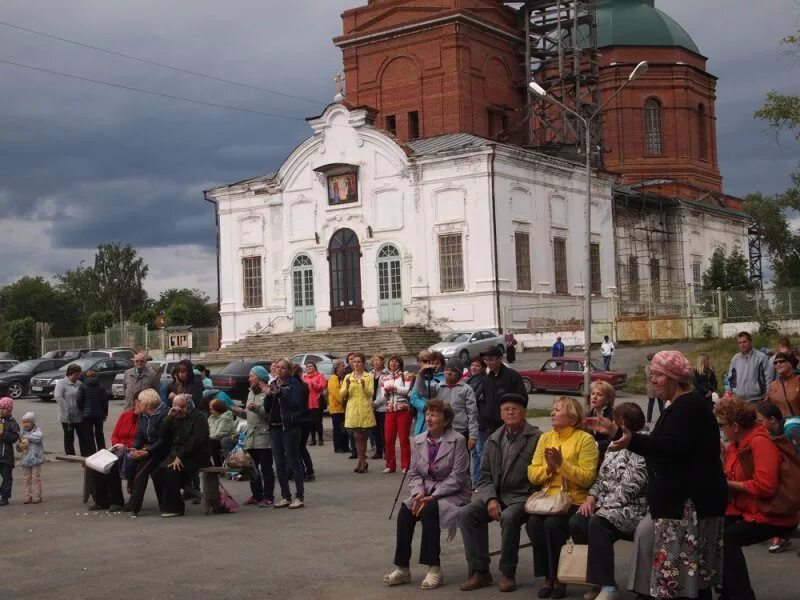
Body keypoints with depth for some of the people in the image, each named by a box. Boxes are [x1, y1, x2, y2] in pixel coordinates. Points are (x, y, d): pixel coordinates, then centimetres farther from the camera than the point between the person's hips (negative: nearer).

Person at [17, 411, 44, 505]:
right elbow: (18, 449, 17)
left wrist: (26, 436, -19)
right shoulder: (22, 432, 10)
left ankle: (36, 497, 3)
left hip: (35, 459, -5)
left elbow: (39, 437, -30)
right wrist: (19, 445, -8)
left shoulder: (37, 430, -5)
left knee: (36, 478, -2)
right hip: (25, 460, 6)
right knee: (26, 479, 9)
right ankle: (28, 497, 15)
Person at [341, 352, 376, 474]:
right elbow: (342, 394, 3)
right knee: (357, 436, -2)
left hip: (365, 410, -1)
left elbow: (370, 394, -7)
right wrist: (347, 386, -16)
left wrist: (364, 386, -26)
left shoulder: (369, 377, 3)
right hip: (352, 410, 1)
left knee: (362, 437, 4)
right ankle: (362, 462, 6)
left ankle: (361, 462, 12)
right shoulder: (348, 377, 10)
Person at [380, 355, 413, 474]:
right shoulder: (384, 377, 16)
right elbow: (383, 395, 15)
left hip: (403, 409, -4)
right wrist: (386, 391, -6)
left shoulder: (405, 375, 3)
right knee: (388, 439, 2)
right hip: (389, 410, 4)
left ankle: (405, 466, 2)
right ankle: (390, 465, 12)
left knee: (404, 438, -3)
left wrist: (393, 388, -13)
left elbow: (408, 390, -9)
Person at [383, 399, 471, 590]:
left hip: (453, 494, -5)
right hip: (426, 493, 5)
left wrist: (432, 497, -21)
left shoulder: (457, 441, -8)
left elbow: (457, 477, -15)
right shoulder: (419, 440, 9)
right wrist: (419, 493, -12)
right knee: (405, 511, -24)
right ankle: (402, 568, -18)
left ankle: (434, 569, -23)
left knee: (428, 511, -33)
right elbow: (414, 473, 9)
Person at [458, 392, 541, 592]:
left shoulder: (536, 438, -7)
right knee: (467, 514, -17)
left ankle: (507, 573, -16)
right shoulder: (493, 440, 12)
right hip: (497, 494, 6)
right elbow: (485, 476, 10)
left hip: (522, 496, -6)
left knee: (509, 517, -36)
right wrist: (490, 498, -8)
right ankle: (479, 571, -9)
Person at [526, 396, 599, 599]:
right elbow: (532, 474, 9)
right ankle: (547, 577, -10)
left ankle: (558, 578, -11)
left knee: (552, 524, -30)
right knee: (533, 523, -25)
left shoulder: (585, 439, -3)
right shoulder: (545, 438, 14)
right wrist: (548, 468, -10)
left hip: (574, 501, -4)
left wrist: (562, 463, -19)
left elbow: (587, 477, -12)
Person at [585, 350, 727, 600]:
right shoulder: (677, 406, 19)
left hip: (693, 502, -11)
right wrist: (614, 430, 20)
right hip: (680, 500, 11)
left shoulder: (690, 406, -14)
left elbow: (672, 447, -28)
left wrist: (631, 441, -38)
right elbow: (660, 446, 22)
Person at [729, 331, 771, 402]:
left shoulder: (761, 357, -3)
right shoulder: (735, 359, 11)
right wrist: (733, 391, 8)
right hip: (738, 400, 4)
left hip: (757, 400, -4)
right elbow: (731, 378, 20)